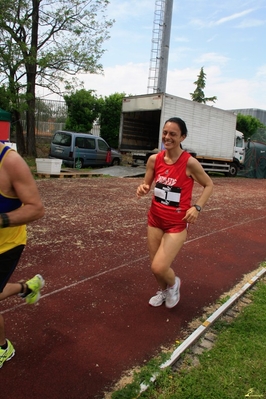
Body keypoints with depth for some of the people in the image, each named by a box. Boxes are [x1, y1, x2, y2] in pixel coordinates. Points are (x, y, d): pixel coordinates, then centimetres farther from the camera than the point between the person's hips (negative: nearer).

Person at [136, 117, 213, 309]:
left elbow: (209, 185, -3)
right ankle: (163, 291, 47)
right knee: (155, 264, 15)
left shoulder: (190, 162, -17)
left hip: (177, 223, -4)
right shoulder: (154, 159, -5)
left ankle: (174, 284, 25)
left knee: (159, 268, -11)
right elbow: (147, 185, 7)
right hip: (155, 219, 5)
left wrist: (197, 207, -16)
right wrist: (142, 189, -17)